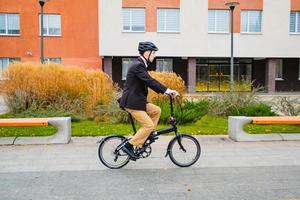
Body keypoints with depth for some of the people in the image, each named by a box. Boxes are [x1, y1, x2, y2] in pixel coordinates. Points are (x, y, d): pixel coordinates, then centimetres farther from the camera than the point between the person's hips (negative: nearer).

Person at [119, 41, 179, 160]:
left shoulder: (141, 65, 15)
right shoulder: (138, 66, -17)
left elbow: (149, 82, 17)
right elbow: (150, 81, -27)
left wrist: (164, 91, 9)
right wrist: (167, 90, -30)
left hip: (138, 100, 10)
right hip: (132, 102, -10)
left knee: (156, 111, 12)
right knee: (149, 125, -9)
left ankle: (145, 137, 18)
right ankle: (129, 146, 1)